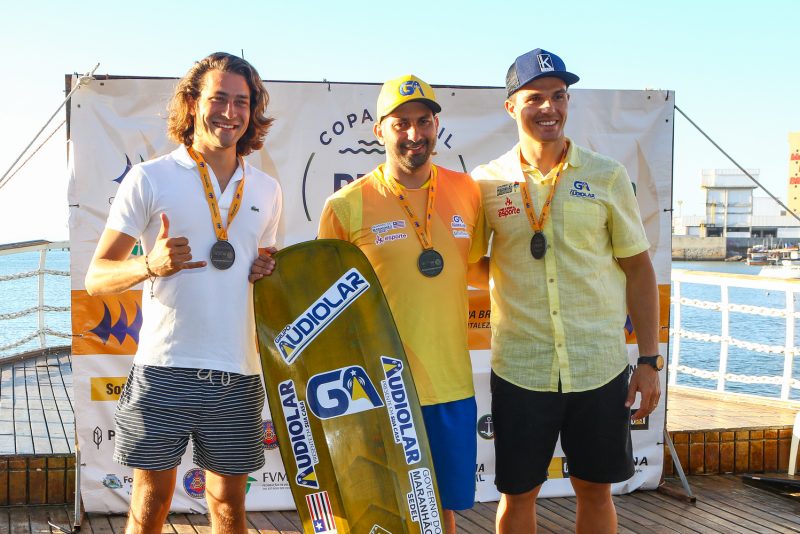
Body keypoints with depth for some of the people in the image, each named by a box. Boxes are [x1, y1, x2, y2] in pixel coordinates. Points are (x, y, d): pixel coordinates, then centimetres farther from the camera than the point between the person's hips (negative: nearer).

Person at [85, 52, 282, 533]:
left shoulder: (266, 190, 13)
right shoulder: (150, 179, -1)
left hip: (238, 375, 4)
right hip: (164, 372, -3)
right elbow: (96, 277, -2)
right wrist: (151, 265, -22)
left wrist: (269, 271, 3)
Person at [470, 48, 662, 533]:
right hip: (520, 369, 0)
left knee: (596, 490, 12)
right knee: (517, 493, 9)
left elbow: (638, 268, 4)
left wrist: (650, 360, 0)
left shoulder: (607, 177, 0)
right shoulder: (487, 183, 1)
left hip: (600, 366, 0)